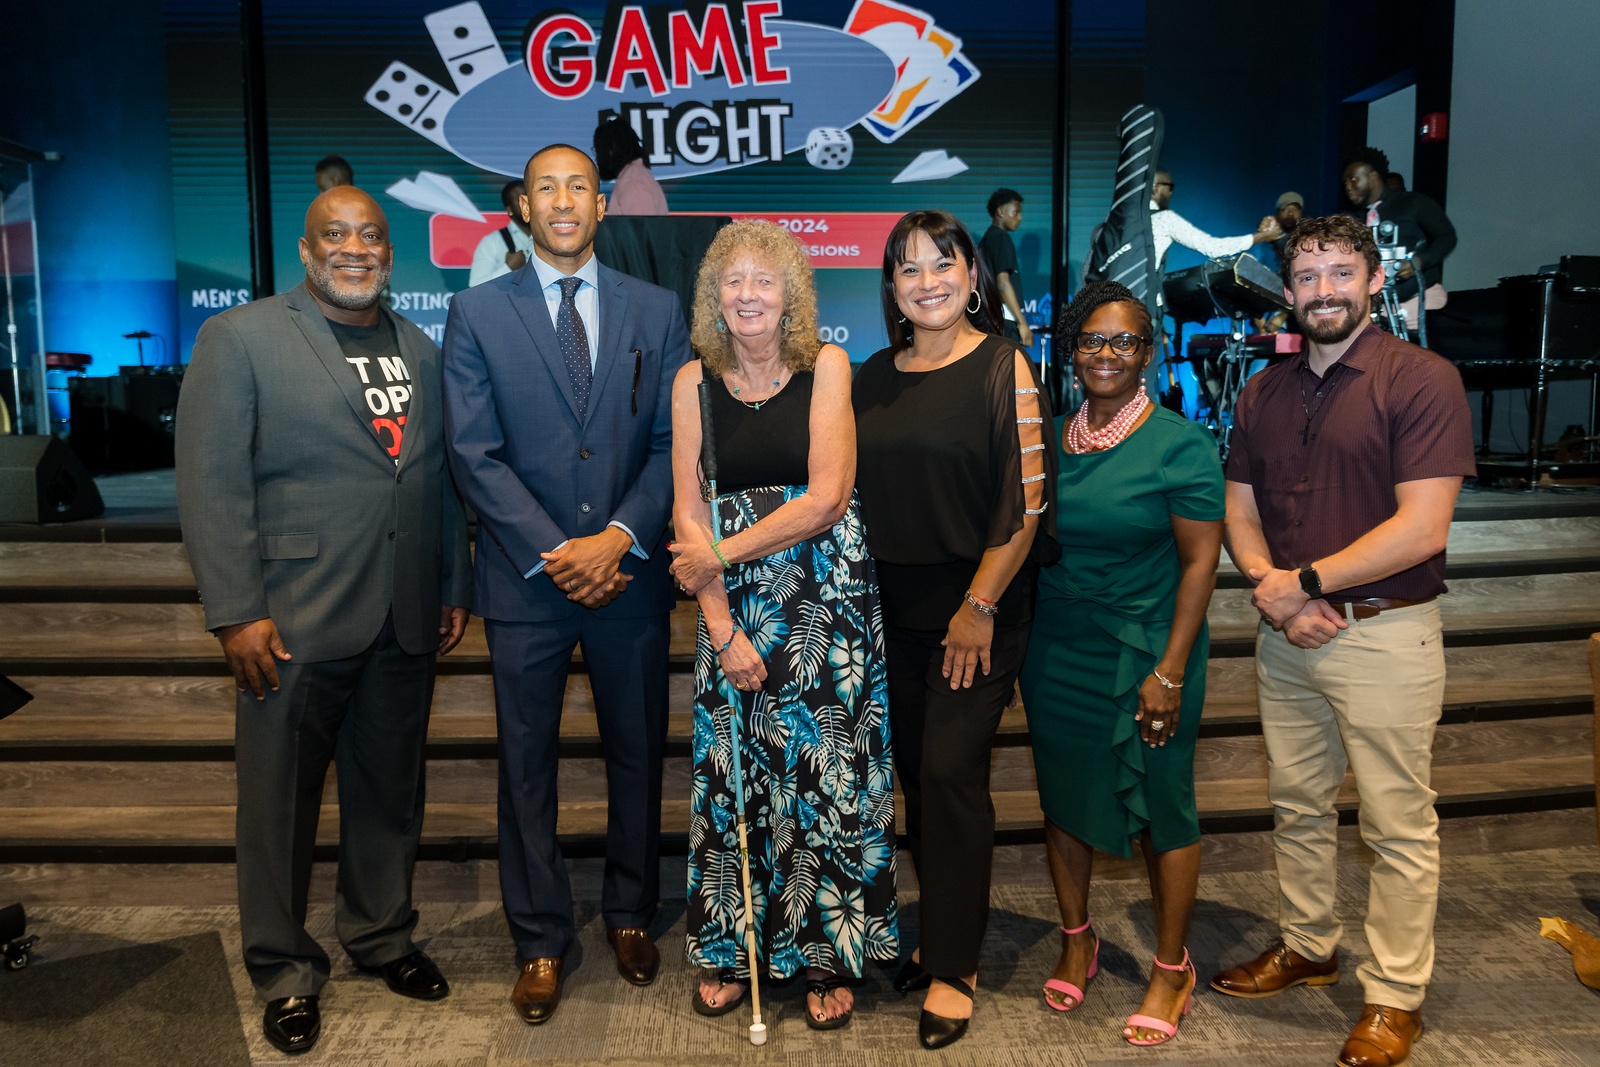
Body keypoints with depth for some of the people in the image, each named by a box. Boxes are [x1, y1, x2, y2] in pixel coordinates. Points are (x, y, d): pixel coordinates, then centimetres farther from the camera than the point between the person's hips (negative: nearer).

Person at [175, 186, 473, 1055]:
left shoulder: (420, 351, 13)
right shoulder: (239, 339, -3)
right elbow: (212, 484, -8)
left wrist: (454, 587, 11)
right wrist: (235, 612, -13)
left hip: (405, 625, 5)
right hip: (294, 624, -4)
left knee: (390, 792, 16)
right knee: (281, 803, 9)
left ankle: (381, 935, 36)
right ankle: (284, 974, 28)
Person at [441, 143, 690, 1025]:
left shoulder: (657, 311, 6)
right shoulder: (477, 313, 2)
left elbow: (674, 443, 1)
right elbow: (474, 453, -5)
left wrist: (616, 538, -13)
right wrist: (554, 553, -13)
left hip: (630, 575, 1)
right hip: (527, 579, -1)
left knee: (638, 754, 12)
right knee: (527, 763, 8)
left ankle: (630, 914, 33)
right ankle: (540, 942, 24)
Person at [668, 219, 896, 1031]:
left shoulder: (827, 367, -1)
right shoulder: (694, 381, 5)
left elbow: (827, 497, -10)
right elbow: (689, 514, 0)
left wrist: (722, 552, -11)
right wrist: (723, 628, -7)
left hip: (828, 598, -2)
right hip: (734, 607, 2)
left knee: (830, 772, 4)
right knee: (734, 773, 7)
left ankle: (829, 951, 22)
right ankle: (732, 949, 26)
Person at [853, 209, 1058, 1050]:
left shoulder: (1004, 368, -7)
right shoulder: (873, 378, 9)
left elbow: (1027, 499, -11)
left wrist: (980, 606, -14)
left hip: (974, 609, -5)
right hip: (891, 609, 5)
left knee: (950, 772, -5)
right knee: (916, 774, 11)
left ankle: (952, 968, 12)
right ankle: (942, 932, 29)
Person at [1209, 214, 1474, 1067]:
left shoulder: (1422, 380, -10)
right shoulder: (1265, 393, 9)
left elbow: (1421, 529, -17)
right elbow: (1240, 510, 10)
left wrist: (1304, 584, -14)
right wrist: (1271, 589, -8)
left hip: (1385, 636, -5)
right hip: (1285, 636, 6)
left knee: (1397, 827, 5)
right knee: (1296, 805, 18)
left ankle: (1394, 998, 21)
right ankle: (1307, 946, 37)